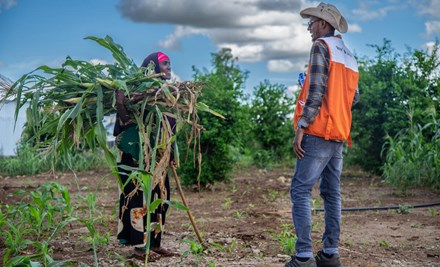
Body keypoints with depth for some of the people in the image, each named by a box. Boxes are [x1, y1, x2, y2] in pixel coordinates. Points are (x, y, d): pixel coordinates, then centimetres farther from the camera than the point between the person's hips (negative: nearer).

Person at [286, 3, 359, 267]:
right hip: (339, 135, 8)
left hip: (319, 132, -8)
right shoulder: (350, 56, 18)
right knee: (332, 193, 9)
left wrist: (301, 128, -15)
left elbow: (316, 91, -16)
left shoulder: (321, 46, -6)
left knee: (301, 191, -8)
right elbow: (354, 98, 16)